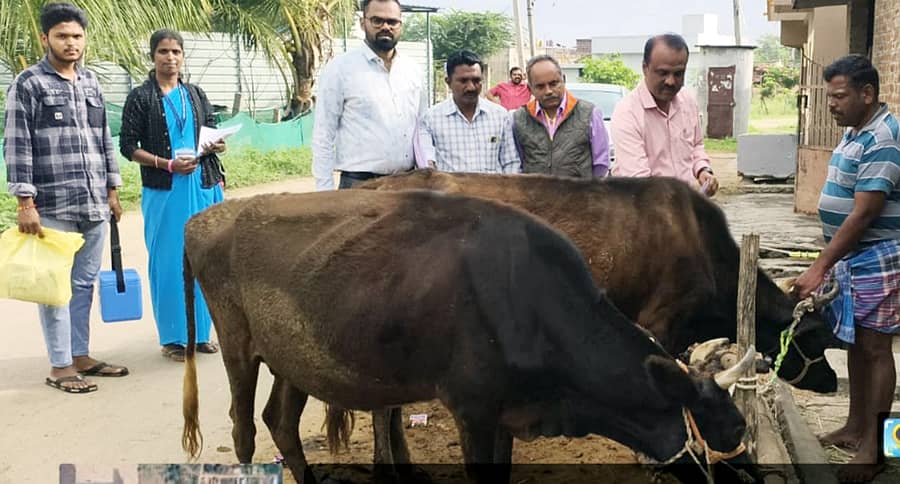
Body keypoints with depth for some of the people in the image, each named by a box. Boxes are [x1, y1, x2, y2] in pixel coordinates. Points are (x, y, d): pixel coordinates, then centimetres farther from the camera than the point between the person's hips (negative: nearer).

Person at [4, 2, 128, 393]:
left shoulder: (91, 84, 14)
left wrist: (112, 190, 16)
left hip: (94, 206, 6)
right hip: (53, 208, -6)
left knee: (85, 283, 12)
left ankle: (80, 355, 23)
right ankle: (60, 366, 8)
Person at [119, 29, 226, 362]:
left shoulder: (196, 95, 12)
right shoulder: (140, 97, 0)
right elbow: (128, 147, -4)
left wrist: (215, 146, -5)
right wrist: (168, 164, -15)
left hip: (203, 187, 4)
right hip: (164, 191, -4)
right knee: (168, 261, 0)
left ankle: (199, 332, 18)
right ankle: (173, 337, 9)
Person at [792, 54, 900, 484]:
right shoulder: (855, 132, 10)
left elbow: (863, 213, -25)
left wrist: (819, 267, -23)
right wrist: (830, 262, 18)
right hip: (849, 257, 9)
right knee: (855, 344, 16)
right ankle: (855, 427, 27)